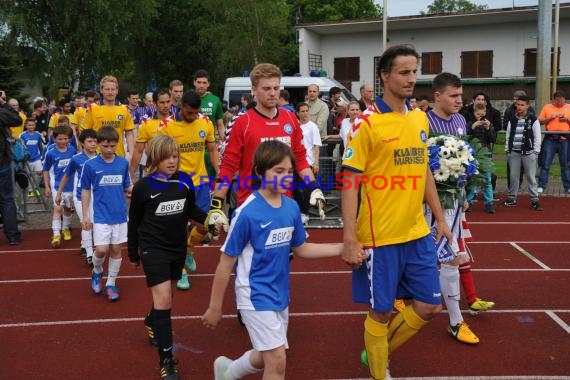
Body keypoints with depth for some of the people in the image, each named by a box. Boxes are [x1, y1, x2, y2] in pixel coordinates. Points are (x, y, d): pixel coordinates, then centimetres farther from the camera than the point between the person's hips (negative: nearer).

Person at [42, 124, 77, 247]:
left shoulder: (73, 150, -4)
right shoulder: (51, 153, -11)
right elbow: (46, 170, -1)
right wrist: (46, 186, -1)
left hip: (71, 185, 3)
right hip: (57, 185, -3)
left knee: (67, 208, 18)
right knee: (57, 208, -13)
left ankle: (66, 228, 38)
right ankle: (56, 234, -13)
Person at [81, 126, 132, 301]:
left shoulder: (123, 163, -1)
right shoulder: (90, 165, -7)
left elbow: (127, 187, 8)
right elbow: (85, 191, 1)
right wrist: (85, 216, 0)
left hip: (120, 215, 2)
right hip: (101, 216, -2)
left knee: (116, 249, 8)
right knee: (102, 250, -6)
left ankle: (111, 284, 23)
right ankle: (97, 271, 26)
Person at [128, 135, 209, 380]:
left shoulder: (184, 182, -3)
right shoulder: (143, 187, -12)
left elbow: (192, 211, 10)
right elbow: (134, 222, -2)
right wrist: (133, 254, 4)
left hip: (178, 248, 5)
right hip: (153, 249, -5)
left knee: (165, 295, 21)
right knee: (163, 299, -12)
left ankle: (151, 323, 54)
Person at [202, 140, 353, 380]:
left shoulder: (292, 207, -3)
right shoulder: (247, 212, -20)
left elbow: (301, 249, 10)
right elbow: (226, 263, -14)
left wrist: (343, 248, 0)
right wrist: (215, 308, -8)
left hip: (280, 295, 7)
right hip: (256, 296, -7)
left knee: (267, 357, 21)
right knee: (277, 360, -7)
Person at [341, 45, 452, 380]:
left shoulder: (421, 119, 8)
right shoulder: (367, 124, -12)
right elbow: (350, 182, -13)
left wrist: (440, 218, 17)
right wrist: (350, 240, -16)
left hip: (418, 233, 7)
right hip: (380, 237, -6)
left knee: (430, 306, 13)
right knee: (381, 312, 7)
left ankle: (380, 349, 35)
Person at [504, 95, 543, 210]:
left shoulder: (533, 119, -2)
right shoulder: (512, 120, 7)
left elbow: (537, 137, -3)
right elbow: (508, 136, 11)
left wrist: (536, 152, -7)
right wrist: (507, 150, 7)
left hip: (528, 152, -3)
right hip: (514, 152, 3)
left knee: (531, 177, 0)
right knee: (514, 176, 7)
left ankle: (534, 200, 6)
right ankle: (512, 198, 18)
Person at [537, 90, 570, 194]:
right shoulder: (547, 107, 6)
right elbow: (540, 122, 2)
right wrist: (550, 118, -11)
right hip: (550, 139, -1)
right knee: (546, 164, -2)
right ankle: (541, 186, 3)